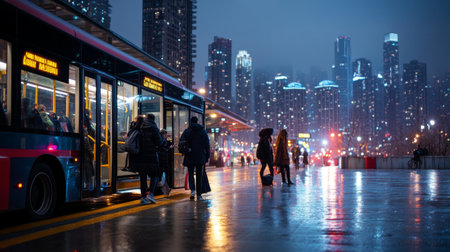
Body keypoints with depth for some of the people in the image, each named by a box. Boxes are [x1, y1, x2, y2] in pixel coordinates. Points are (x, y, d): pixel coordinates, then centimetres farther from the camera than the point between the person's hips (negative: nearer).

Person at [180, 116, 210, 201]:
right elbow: (207, 144, 2)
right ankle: (199, 195, 6)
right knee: (199, 175, 7)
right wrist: (207, 156, 6)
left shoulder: (186, 131, 1)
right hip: (200, 157, 0)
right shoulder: (203, 131, 3)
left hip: (190, 157, 0)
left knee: (191, 173, 10)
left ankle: (192, 190, -12)